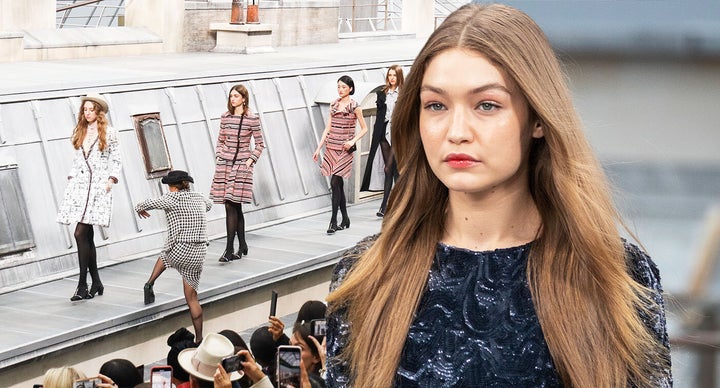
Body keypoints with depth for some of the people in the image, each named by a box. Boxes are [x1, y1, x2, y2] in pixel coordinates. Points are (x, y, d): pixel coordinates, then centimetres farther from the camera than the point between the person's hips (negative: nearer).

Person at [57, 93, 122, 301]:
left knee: (80, 233, -16)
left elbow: (116, 161, 3)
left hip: (98, 184, -5)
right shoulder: (79, 133, 16)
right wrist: (71, 178, 10)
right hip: (79, 184, 5)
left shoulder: (109, 133, 2)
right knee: (87, 236, 6)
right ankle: (96, 283, 14)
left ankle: (82, 284, -13)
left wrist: (111, 180, -8)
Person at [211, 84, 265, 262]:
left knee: (231, 206, -12)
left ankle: (229, 250, -12)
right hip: (225, 163, 5)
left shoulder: (252, 118, -5)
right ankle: (242, 246, 20)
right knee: (235, 207, 9)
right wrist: (219, 157, 5)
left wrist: (250, 160, -8)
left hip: (241, 164, -5)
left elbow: (260, 144, 1)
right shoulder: (225, 117, 8)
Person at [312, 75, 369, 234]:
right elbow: (328, 128, 13)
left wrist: (353, 141, -14)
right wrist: (319, 148, 9)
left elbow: (364, 129, 1)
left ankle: (333, 221, -11)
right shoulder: (334, 105, 11)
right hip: (332, 147, 5)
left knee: (335, 183, -12)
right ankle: (345, 220, 18)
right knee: (338, 184, 8)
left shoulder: (354, 106, -3)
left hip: (344, 149, -5)